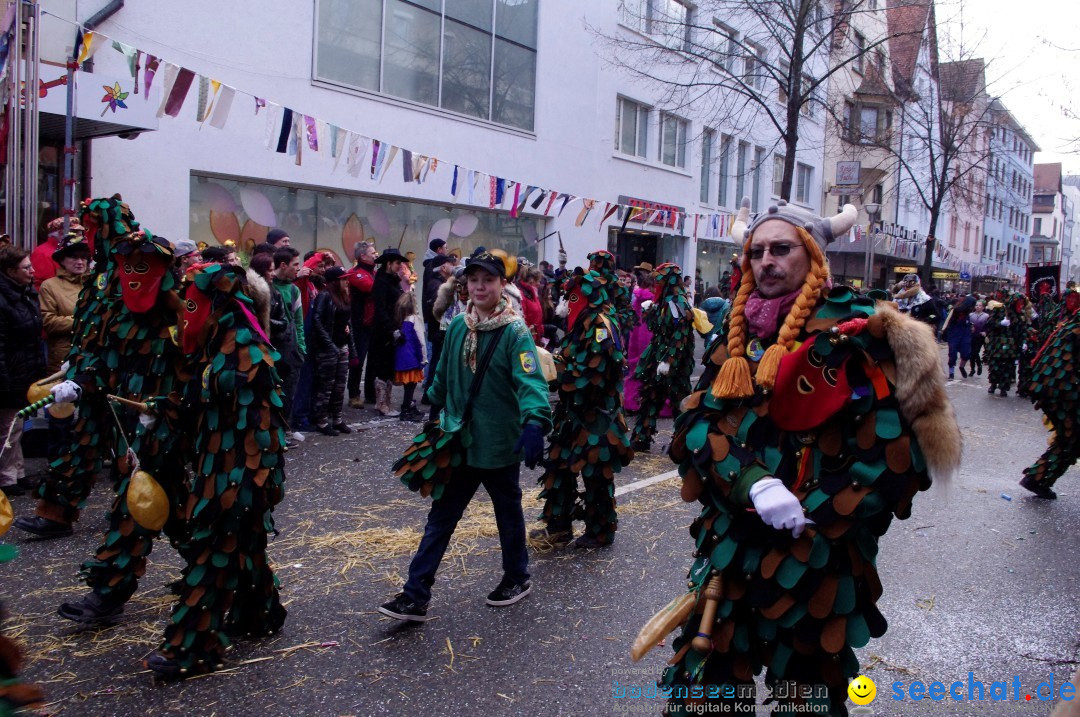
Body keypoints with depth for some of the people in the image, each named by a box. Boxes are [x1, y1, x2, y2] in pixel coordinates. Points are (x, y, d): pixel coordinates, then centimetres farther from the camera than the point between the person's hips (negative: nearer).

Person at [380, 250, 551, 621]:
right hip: (459, 441, 5)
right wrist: (436, 407, 23)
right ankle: (415, 595, 11)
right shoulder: (457, 326, 2)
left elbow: (531, 380, -28)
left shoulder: (515, 331, -15)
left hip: (500, 445, -4)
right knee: (440, 518, 6)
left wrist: (534, 422, -43)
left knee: (508, 514, 16)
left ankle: (517, 578, 37)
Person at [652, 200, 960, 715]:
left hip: (817, 566, -4)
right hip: (727, 553, 4)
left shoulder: (855, 330, -8)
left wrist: (804, 519, -15)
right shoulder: (738, 333, 8)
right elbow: (695, 421, -1)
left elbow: (895, 452, -13)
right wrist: (750, 482, -19)